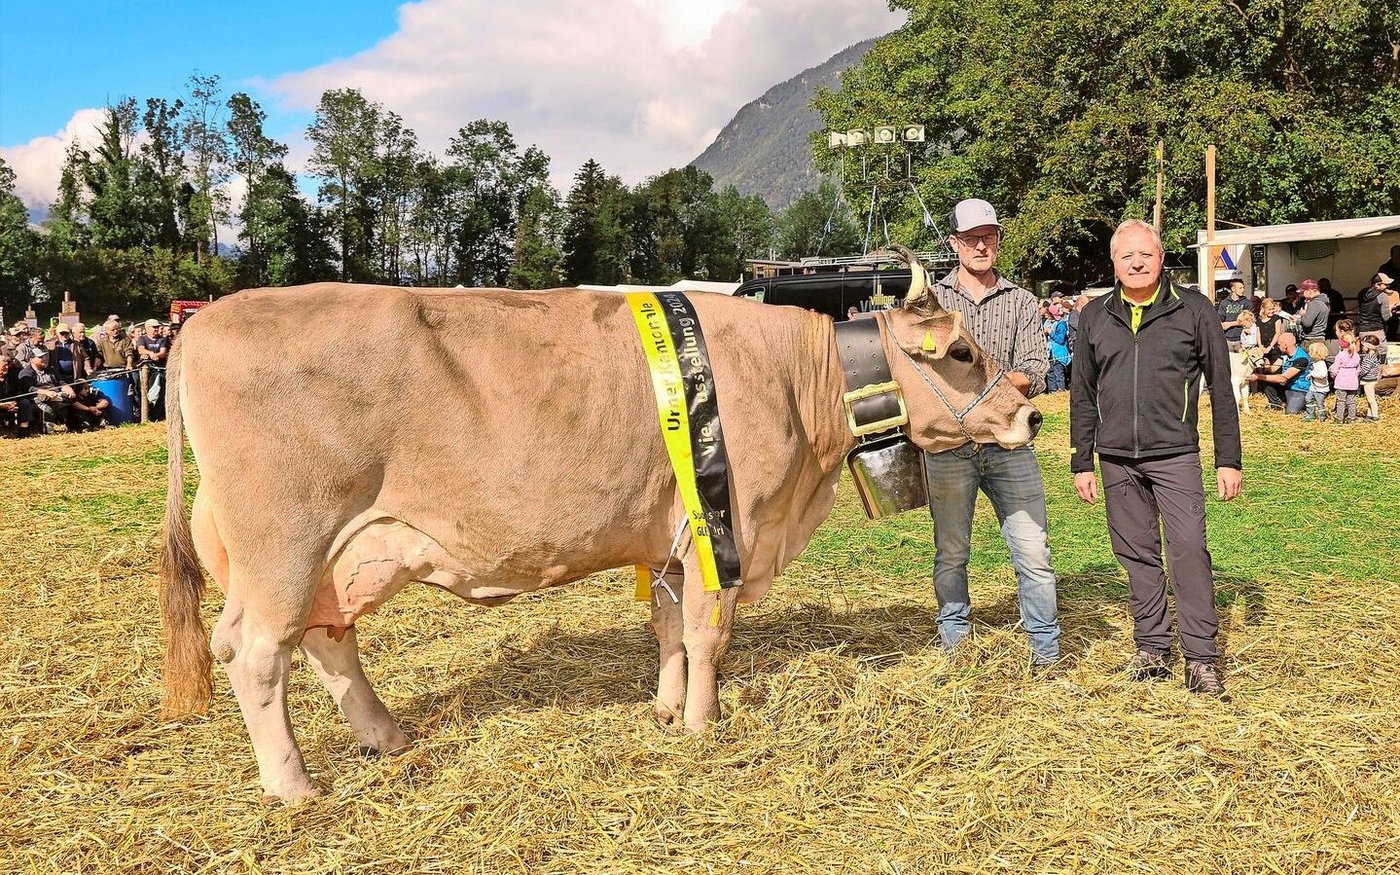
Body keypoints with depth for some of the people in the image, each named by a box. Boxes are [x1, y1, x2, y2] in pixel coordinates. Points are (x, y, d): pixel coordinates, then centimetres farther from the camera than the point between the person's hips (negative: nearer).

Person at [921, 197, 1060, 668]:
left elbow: (1036, 375, 0)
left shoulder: (1020, 301, 9)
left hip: (1009, 444, 1)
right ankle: (955, 650, 20)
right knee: (950, 554, 8)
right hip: (947, 446, 0)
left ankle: (1046, 653, 10)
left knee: (1034, 553, -2)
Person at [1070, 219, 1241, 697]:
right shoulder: (1095, 317, 9)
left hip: (1175, 455, -3)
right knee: (1137, 555, 9)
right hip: (1117, 460, 3)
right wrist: (1082, 462, 9)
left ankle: (1202, 659, -3)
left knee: (1189, 549, -9)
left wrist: (1229, 460, -1)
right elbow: (1082, 394, 12)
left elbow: (1221, 388, 3)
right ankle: (1151, 649, 19)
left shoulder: (1194, 311, 1)